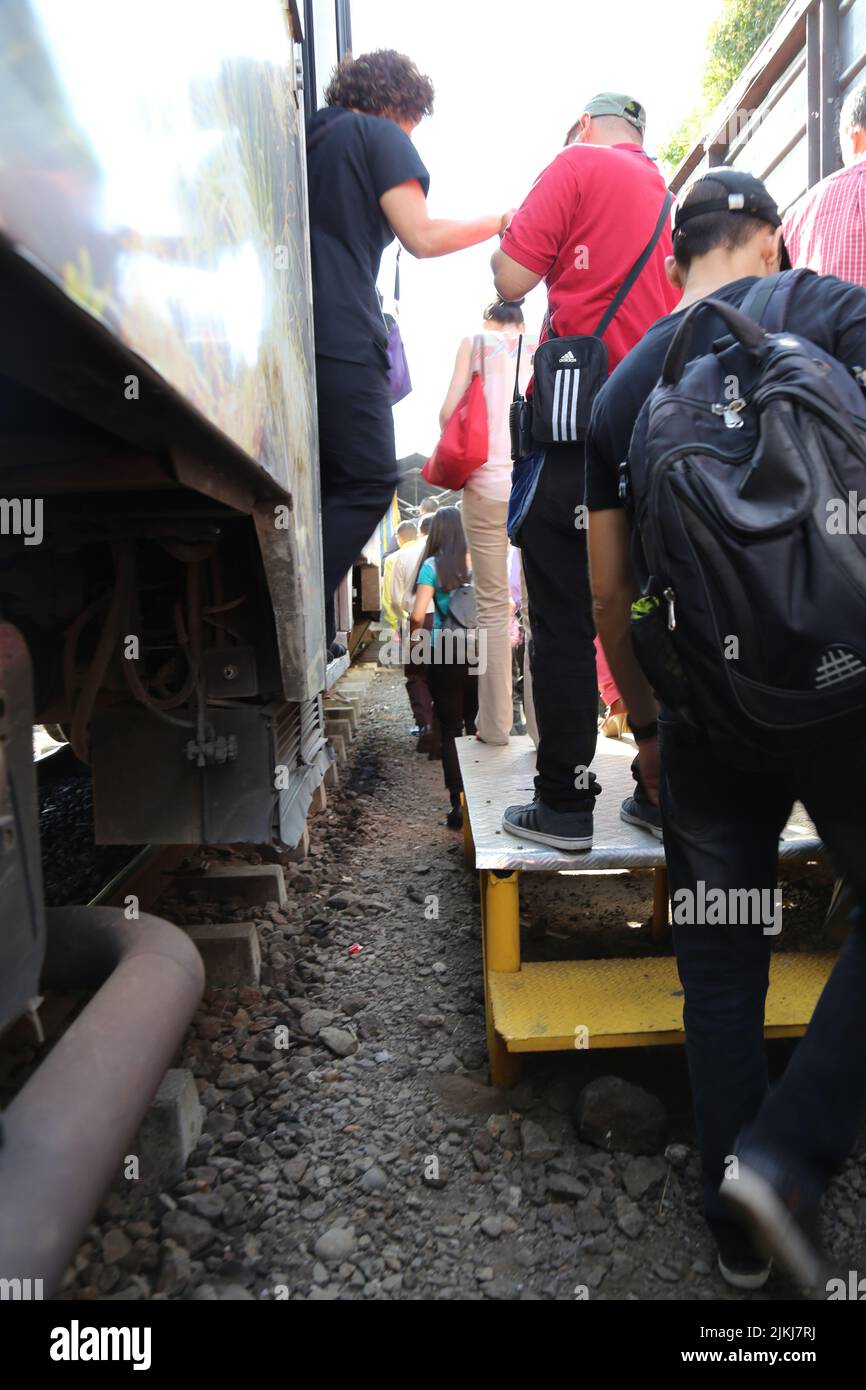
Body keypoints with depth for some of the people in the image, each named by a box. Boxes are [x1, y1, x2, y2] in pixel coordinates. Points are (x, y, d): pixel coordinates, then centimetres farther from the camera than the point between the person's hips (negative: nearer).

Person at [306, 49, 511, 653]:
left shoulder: (310, 135, 27)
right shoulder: (381, 135, 5)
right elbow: (421, 236, -4)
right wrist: (500, 222, 7)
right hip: (341, 339, -8)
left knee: (322, 487, 12)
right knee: (368, 484, -6)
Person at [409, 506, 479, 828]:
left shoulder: (432, 566, -6)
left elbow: (418, 615, -13)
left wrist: (409, 633, 7)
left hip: (445, 656, -3)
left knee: (451, 732, 6)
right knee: (478, 727, 15)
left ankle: (459, 805, 5)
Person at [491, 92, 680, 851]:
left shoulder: (579, 165, 3)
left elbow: (511, 280, -3)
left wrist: (509, 232, 16)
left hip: (576, 426, -6)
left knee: (563, 625, -3)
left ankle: (564, 803, 1)